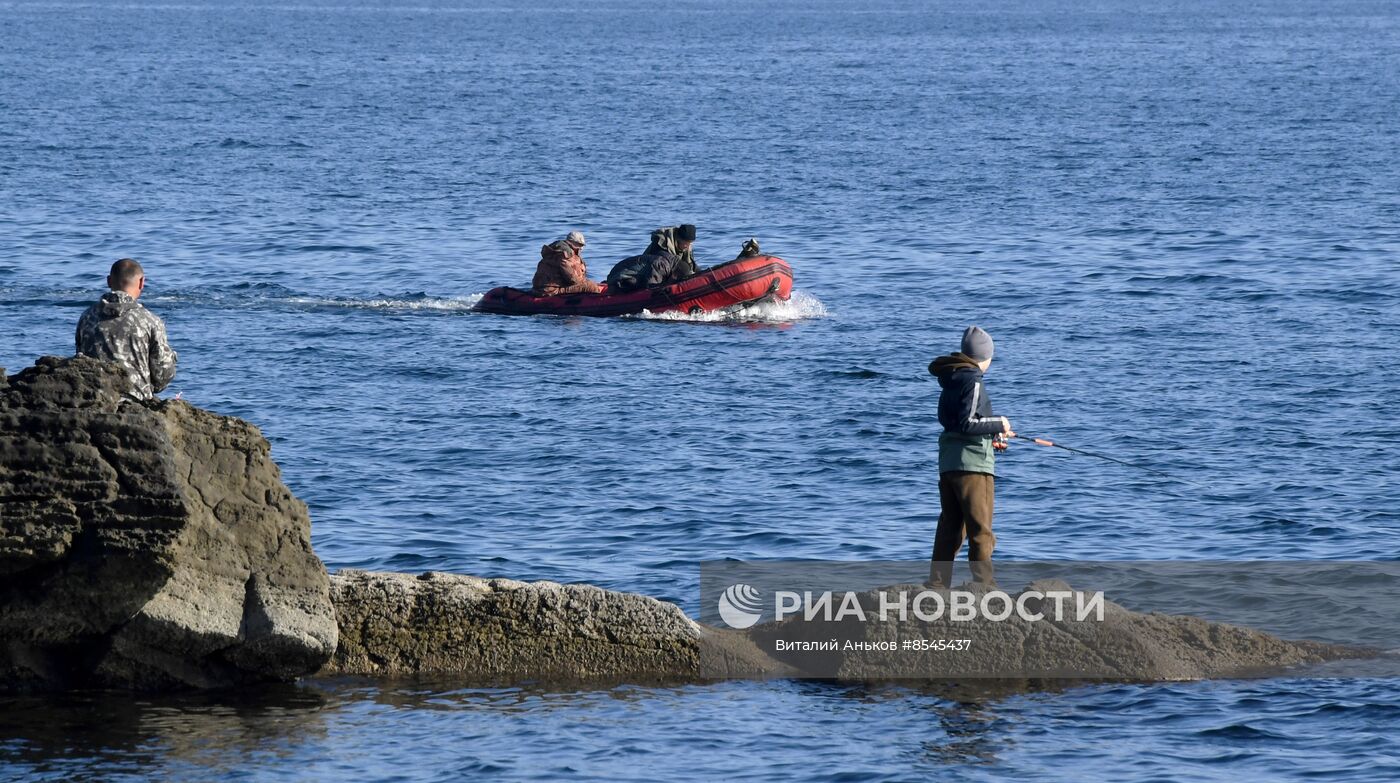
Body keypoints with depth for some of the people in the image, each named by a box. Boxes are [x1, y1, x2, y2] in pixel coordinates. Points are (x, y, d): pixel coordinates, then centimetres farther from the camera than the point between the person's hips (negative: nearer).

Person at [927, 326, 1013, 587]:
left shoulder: (951, 379, 15)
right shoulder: (972, 380, -11)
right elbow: (966, 423, -19)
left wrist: (992, 436, 28)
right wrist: (998, 424, -6)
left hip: (948, 463, 8)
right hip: (972, 463, -8)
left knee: (950, 528, 12)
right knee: (980, 529, -5)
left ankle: (937, 585, 12)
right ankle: (984, 585, -7)